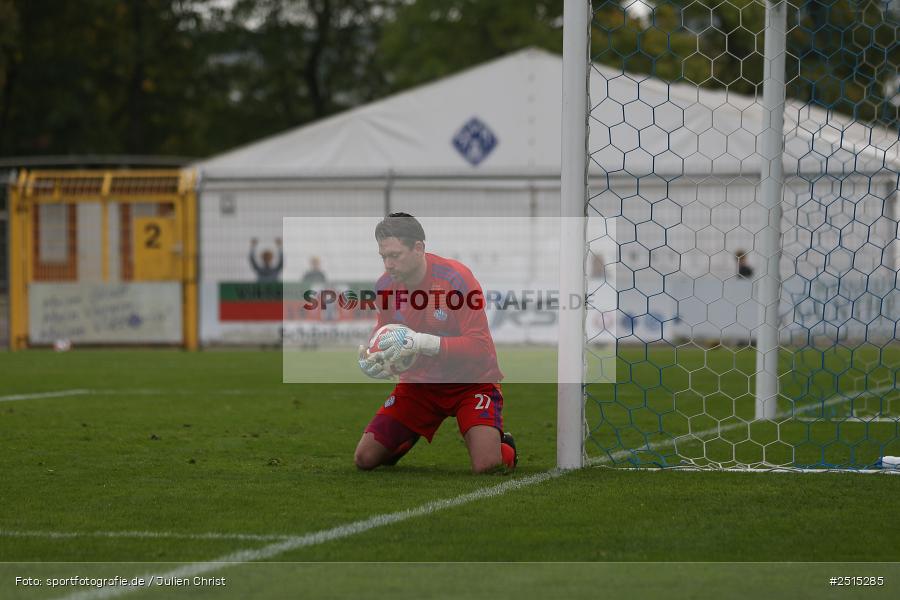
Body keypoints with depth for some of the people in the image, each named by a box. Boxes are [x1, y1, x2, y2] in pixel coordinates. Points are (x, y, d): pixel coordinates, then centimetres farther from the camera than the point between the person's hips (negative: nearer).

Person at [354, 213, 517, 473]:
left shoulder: (456, 278, -23)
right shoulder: (385, 284, -6)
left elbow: (480, 346, -28)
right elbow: (384, 337, 8)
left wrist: (423, 341, -41)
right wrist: (371, 361, -18)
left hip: (471, 382, -5)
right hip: (419, 383, 5)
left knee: (486, 465, -26)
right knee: (365, 458, -4)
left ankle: (504, 447, 13)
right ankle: (415, 436, 29)